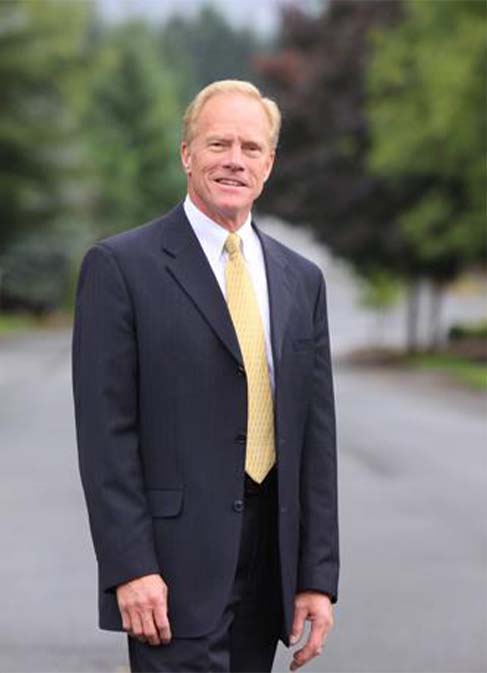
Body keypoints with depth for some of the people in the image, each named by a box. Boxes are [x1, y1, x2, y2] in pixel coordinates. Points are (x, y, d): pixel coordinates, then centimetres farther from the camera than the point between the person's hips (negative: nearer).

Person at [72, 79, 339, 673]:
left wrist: (319, 576, 6)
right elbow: (104, 430, -7)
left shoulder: (301, 280, 13)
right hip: (176, 568, -5)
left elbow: (316, 433, 11)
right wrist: (130, 568, -14)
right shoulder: (120, 266, -3)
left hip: (270, 560, 5)